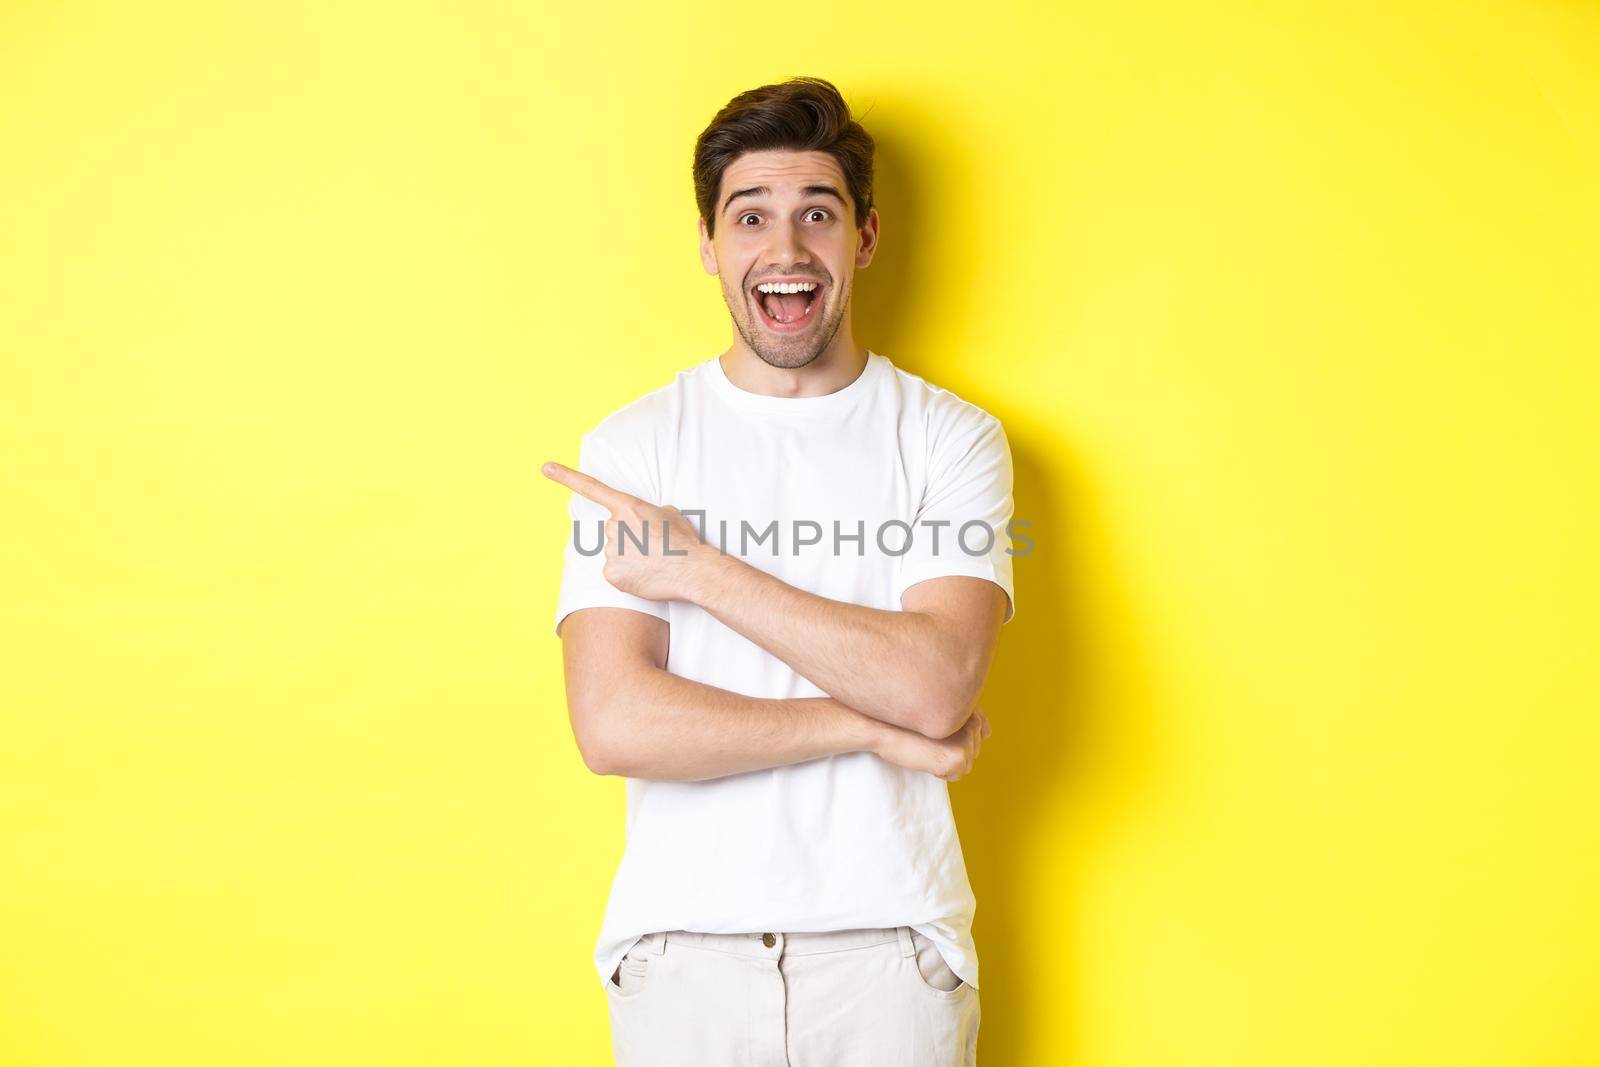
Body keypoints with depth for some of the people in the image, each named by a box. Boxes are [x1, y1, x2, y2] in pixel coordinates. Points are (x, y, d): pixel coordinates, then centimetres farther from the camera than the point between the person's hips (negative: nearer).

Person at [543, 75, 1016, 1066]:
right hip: (683, 940, 0)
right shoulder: (630, 445, -2)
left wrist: (694, 569, -14)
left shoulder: (951, 438, -3)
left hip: (889, 946, 0)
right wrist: (874, 725, -14)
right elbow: (614, 724, -13)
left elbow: (937, 686, -17)